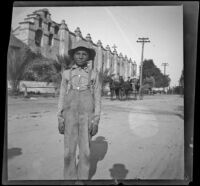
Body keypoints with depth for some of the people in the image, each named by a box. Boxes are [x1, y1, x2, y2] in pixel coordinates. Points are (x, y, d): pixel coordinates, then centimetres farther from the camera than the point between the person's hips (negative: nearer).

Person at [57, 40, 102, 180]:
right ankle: (69, 179, 17)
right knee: (69, 151, 2)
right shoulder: (67, 73, 8)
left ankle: (83, 179, 18)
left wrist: (96, 121, -7)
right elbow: (62, 97, 7)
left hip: (87, 116, -1)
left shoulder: (94, 74, 4)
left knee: (85, 151, 3)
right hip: (70, 116, 1)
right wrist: (60, 119, 0)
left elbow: (97, 98, 1)